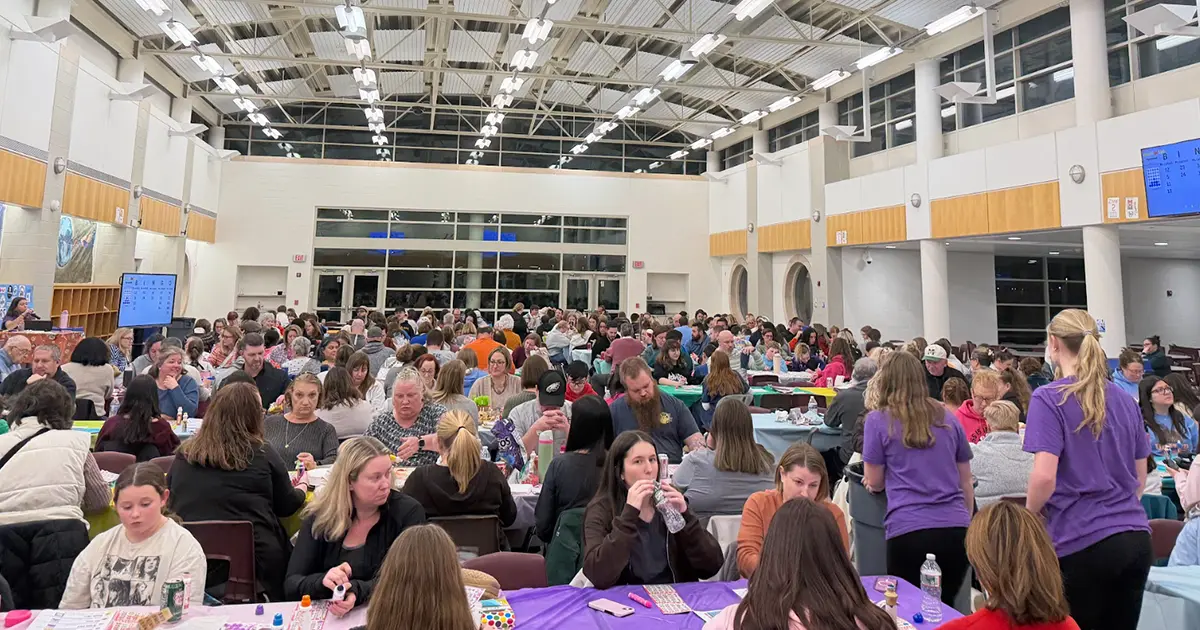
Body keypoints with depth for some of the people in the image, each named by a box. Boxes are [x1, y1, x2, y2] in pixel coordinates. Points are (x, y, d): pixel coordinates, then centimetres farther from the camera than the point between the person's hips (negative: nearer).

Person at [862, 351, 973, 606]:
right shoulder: (948, 418, 12)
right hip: (955, 528, 4)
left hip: (908, 530, -4)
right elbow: (966, 483, 18)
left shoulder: (878, 421, -1)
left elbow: (874, 483, 3)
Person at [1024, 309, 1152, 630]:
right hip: (1135, 537, 6)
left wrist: (1028, 514, -2)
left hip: (1082, 541, -6)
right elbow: (1140, 479, 16)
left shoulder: (1048, 398, -12)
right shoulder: (1125, 400, 9)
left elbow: (1044, 476, -19)